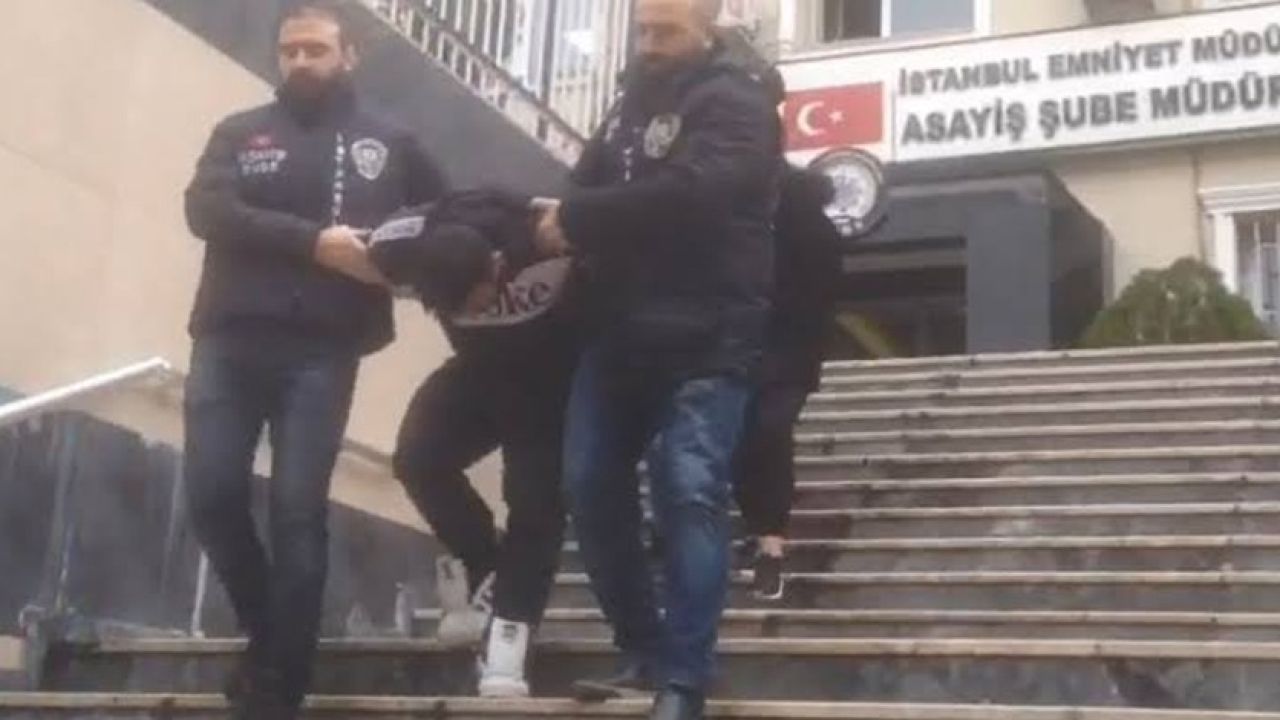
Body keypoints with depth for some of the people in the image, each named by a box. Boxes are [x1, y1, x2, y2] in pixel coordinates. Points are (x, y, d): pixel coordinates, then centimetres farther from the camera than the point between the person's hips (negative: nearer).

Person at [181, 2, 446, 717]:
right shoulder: (241, 132, 12)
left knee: (298, 511, -4)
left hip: (321, 351, -2)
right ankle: (266, 628, 22)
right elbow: (206, 209, -5)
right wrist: (313, 241, -16)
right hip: (229, 340, 2)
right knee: (213, 495, -3)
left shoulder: (391, 144, 12)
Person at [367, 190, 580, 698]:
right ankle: (485, 570, 5)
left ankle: (508, 633, -6)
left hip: (549, 374, -3)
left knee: (535, 496, -12)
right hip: (481, 369, 4)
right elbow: (375, 256, -3)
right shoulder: (407, 247, -28)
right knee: (418, 458, -14)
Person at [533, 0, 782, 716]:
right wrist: (561, 221, -7)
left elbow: (689, 191, -23)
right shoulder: (633, 103, 19)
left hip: (705, 338, -8)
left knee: (690, 495, -12)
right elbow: (588, 189, 16)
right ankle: (644, 650, 19)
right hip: (622, 333, 8)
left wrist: (577, 217, -15)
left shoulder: (735, 102, -6)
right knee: (592, 485, 6)